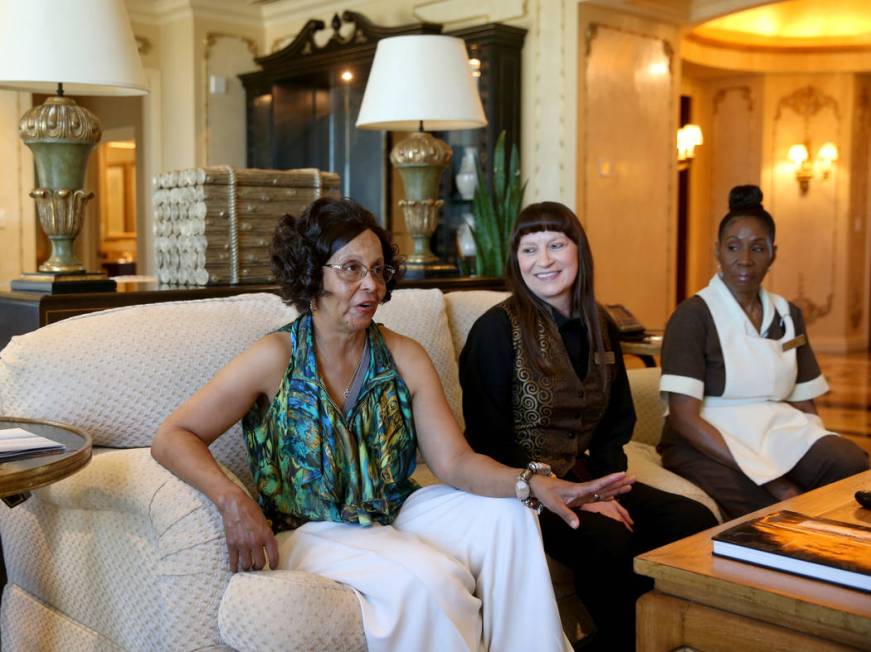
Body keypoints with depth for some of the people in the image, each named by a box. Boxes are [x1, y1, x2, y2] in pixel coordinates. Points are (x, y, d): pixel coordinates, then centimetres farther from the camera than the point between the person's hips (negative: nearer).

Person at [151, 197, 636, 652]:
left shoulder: (405, 358, 0)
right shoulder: (278, 359, -12)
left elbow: (454, 460, -7)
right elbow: (173, 439, -14)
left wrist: (534, 483, -25)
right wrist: (233, 500, -32)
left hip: (392, 518, 5)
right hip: (309, 534, -5)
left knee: (508, 516, -13)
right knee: (427, 576, -29)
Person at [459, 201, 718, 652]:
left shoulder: (599, 327, 9)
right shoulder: (497, 330, -12)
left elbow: (618, 423, 16)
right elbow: (491, 441, -14)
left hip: (585, 480, 7)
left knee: (697, 522, -11)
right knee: (610, 542, -30)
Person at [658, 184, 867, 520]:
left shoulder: (788, 315, 12)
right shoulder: (693, 315, -7)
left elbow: (804, 406, 13)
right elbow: (683, 417, -15)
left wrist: (825, 452, -10)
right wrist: (768, 477, -21)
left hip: (779, 436, 6)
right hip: (708, 446, -5)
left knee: (853, 467, -24)